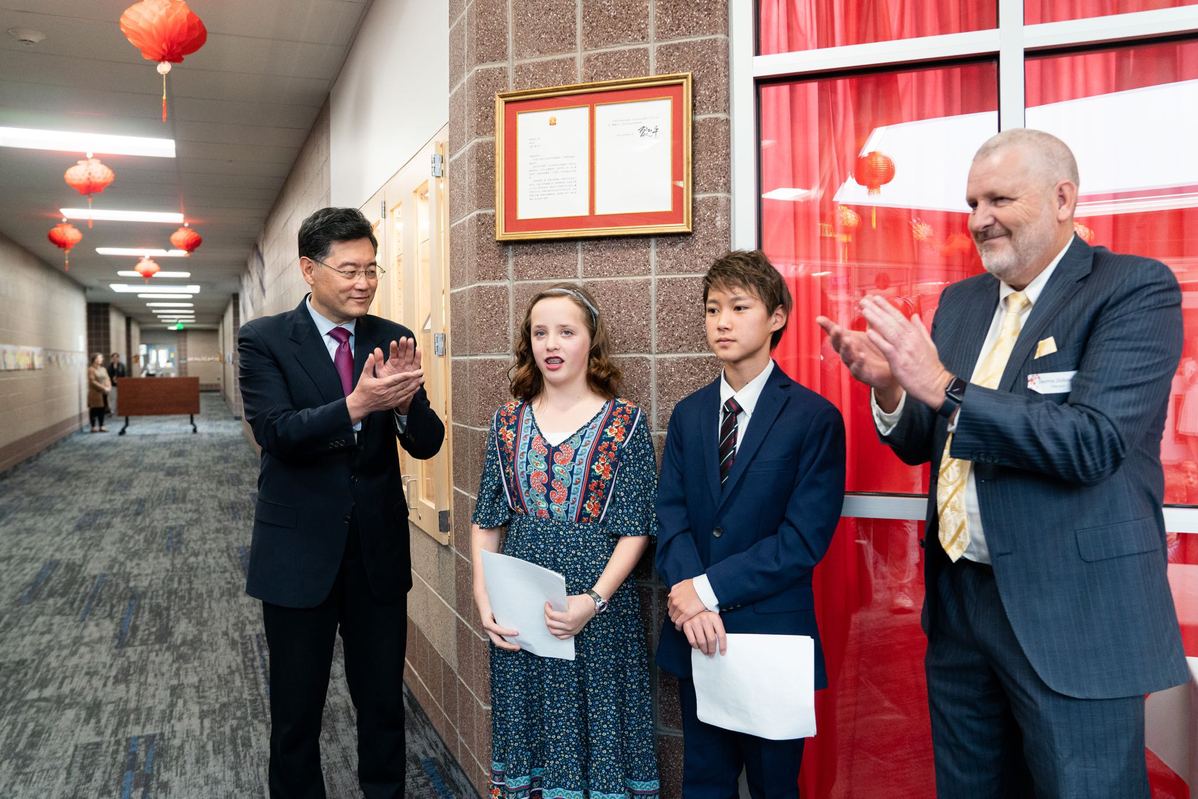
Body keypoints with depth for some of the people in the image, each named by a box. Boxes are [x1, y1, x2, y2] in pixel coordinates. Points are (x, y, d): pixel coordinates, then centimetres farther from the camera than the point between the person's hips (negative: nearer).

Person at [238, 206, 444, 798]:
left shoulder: (393, 340, 0)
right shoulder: (265, 340, -7)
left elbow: (426, 444, -4)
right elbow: (276, 433, -19)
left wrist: (405, 398, -26)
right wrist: (356, 404, -35)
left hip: (379, 549, 2)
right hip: (299, 550, -2)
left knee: (383, 703, 15)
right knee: (296, 711, 14)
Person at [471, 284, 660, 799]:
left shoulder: (625, 421, -5)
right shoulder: (509, 421, 4)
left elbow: (635, 529, -6)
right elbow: (486, 522, 6)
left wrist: (595, 600, -17)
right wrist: (484, 601, -4)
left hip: (597, 606, -3)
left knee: (593, 727, 8)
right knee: (526, 726, 14)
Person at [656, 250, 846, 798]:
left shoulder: (815, 418, -9)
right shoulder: (688, 414, 7)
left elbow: (804, 538, -15)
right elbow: (671, 514, 0)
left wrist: (710, 588, -18)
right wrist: (692, 598, -16)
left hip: (773, 633, -4)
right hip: (696, 635, 4)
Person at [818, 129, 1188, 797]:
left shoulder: (1138, 289, -9)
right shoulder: (961, 301, 10)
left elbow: (1093, 442, -23)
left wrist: (944, 388, -25)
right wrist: (889, 386, -8)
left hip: (1073, 615, -6)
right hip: (959, 599, 6)